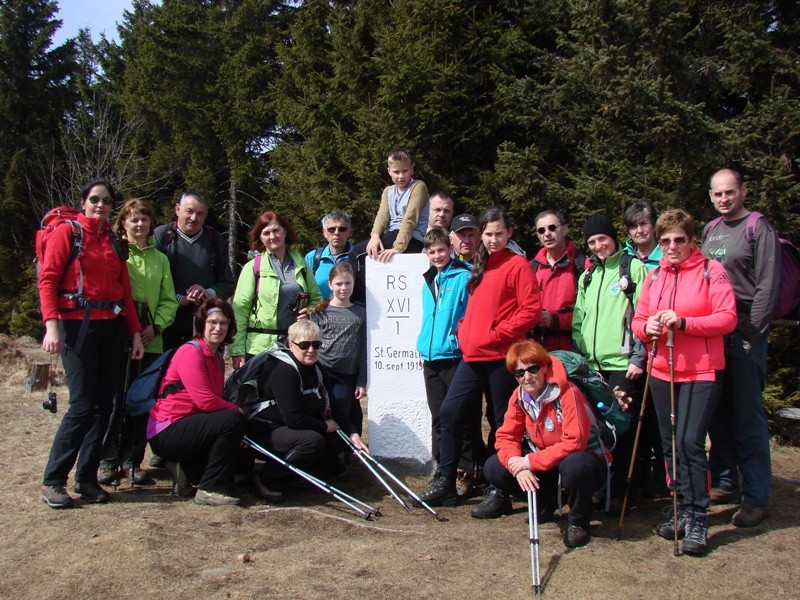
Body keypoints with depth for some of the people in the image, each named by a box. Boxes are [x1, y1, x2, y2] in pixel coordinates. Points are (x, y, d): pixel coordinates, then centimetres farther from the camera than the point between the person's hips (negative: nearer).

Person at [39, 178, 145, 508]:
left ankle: (87, 479, 15)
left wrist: (135, 331, 9)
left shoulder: (114, 242, 17)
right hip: (78, 326, -6)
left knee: (104, 405, 4)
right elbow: (47, 279, -7)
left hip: (112, 328, 6)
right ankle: (53, 481, 2)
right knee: (83, 405, -10)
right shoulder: (66, 232, 1)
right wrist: (51, 325, -19)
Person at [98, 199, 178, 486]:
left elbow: (169, 301, 12)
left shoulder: (160, 259, 15)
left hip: (150, 341, 4)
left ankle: (132, 460, 15)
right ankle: (107, 461, 8)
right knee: (116, 400, -3)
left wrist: (156, 325, -4)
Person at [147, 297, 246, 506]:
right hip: (166, 432, -9)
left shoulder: (217, 358, 15)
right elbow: (205, 401, -24)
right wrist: (237, 409, -10)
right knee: (233, 420, -26)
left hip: (188, 425, 9)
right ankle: (209, 490, -18)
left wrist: (235, 410, -11)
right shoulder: (191, 352, -14)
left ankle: (186, 470, 13)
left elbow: (215, 399, 8)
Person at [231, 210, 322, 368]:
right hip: (259, 347, -3)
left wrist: (310, 311, -5)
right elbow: (240, 310, -3)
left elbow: (317, 299, 19)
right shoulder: (252, 267, 0)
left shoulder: (301, 265, 10)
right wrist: (238, 351, -9)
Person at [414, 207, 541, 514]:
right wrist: (464, 332, 10)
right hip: (473, 355, 8)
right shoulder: (480, 266, 18)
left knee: (503, 422, 3)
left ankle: (499, 491, 13)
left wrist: (498, 333, -13)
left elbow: (531, 310, -12)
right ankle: (444, 483, 16)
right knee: (449, 413, 5)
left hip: (502, 357, -7)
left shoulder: (517, 265, -5)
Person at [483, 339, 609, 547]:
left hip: (584, 459, -6)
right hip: (545, 465, 6)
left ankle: (578, 521, -11)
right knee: (493, 468, -10)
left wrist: (530, 461, -28)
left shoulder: (567, 393, -24)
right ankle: (545, 502, 12)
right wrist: (517, 465, -24)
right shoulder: (519, 396, -5)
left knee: (575, 466, -42)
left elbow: (574, 442, -30)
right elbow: (506, 436, -3)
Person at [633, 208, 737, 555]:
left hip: (701, 373, -5)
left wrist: (684, 322, -23)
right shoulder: (654, 277, 12)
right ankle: (683, 511, 23)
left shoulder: (712, 270, -4)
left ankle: (698, 520, -3)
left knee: (690, 443, -13)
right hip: (662, 372, 6)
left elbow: (727, 318, -12)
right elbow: (638, 320, 12)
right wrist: (647, 327, -12)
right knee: (670, 445, 10)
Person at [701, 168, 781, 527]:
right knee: (718, 412, 11)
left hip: (744, 335, -6)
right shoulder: (711, 231, 16)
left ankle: (756, 497, 2)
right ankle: (724, 482, 23)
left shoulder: (759, 228, -4)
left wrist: (750, 333, -14)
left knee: (748, 415, -4)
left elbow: (768, 286, -9)